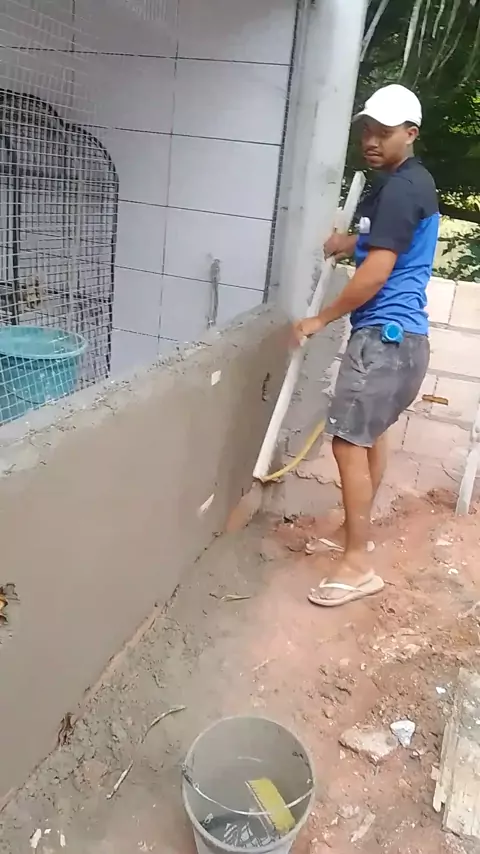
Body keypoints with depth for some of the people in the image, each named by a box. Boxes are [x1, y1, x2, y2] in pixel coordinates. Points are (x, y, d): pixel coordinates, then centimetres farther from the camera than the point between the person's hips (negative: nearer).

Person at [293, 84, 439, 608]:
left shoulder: (399, 188, -15)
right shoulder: (411, 181, 17)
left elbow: (375, 274, -20)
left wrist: (321, 320, -10)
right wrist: (352, 242, 18)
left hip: (385, 333, -11)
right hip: (397, 332, 11)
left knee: (348, 441, -10)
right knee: (371, 434, 16)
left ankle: (358, 564, -2)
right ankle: (355, 531, 30)